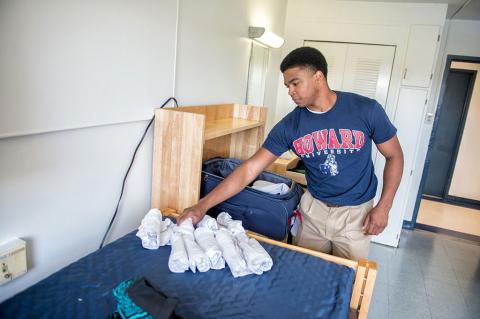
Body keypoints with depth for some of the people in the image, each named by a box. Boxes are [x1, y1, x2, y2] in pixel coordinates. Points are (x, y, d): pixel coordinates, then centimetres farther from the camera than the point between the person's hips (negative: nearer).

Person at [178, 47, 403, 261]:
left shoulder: (366, 110, -15)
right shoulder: (289, 125, -11)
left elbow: (394, 156, -2)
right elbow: (249, 170, -15)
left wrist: (383, 207, -11)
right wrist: (203, 205, -20)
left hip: (356, 213, -1)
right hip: (314, 208, 2)